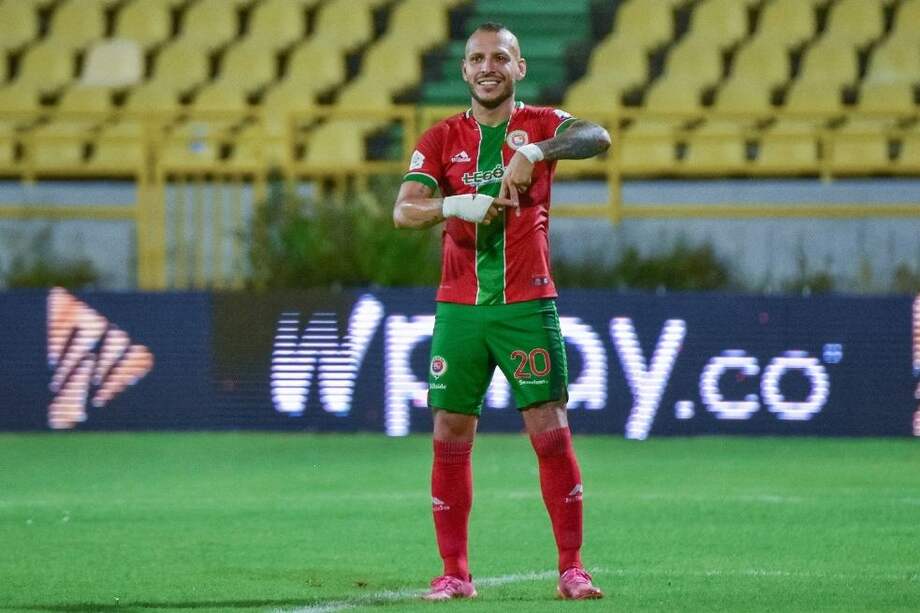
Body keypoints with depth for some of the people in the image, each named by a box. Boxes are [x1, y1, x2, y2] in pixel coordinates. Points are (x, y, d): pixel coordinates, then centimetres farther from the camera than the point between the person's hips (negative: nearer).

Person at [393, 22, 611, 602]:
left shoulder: (540, 124, 3)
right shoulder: (442, 138, 8)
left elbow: (598, 138, -19)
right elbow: (403, 210, -4)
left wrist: (534, 153, -33)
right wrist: (455, 205, -22)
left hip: (527, 304, -2)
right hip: (459, 308, 2)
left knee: (552, 433, -6)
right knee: (451, 438, 1)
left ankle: (572, 569, 0)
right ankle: (455, 573, 8)